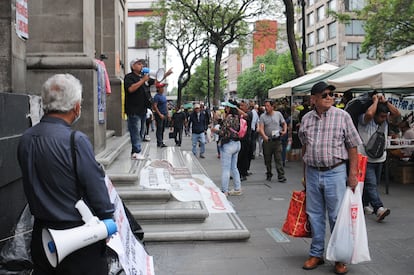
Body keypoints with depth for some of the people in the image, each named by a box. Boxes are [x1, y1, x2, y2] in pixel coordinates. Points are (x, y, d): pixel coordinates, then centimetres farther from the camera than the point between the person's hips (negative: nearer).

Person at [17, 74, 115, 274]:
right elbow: (96, 188, -16)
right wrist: (108, 222, -2)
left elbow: (32, 185, 9)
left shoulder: (25, 139, -1)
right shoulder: (76, 140, -21)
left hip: (40, 234, 6)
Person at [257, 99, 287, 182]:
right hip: (267, 140, 0)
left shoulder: (278, 114, 5)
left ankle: (281, 175, -3)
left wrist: (284, 130, -3)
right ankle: (269, 175, 23)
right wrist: (264, 136, -28)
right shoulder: (263, 116, 0)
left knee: (278, 158, -5)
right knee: (267, 159, 9)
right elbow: (261, 128, -10)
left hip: (277, 140, 0)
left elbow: (284, 123, 16)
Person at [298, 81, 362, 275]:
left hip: (335, 172, -3)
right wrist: (305, 174, 16)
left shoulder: (342, 116, -4)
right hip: (312, 173, 4)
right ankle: (316, 254, 26)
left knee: (337, 217, 3)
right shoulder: (306, 119, 6)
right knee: (315, 215, 12)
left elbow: (352, 147, -3)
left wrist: (353, 174, -8)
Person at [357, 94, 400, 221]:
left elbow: (397, 113, -6)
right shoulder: (365, 120, -13)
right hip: (366, 158, -7)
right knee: (371, 184, -15)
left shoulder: (385, 120, 7)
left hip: (379, 158, 7)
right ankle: (379, 209, -26)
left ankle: (365, 205, 26)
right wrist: (376, 100, -20)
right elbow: (369, 113, -35)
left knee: (374, 183, 13)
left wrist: (385, 101, -11)